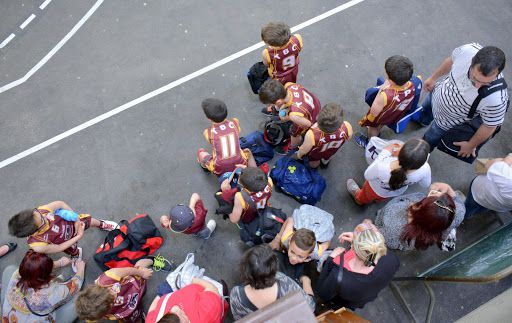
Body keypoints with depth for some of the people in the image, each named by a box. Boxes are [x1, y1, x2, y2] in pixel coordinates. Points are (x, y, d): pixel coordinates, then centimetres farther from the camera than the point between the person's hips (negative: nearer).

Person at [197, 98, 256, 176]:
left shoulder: (208, 132, -11)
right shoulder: (235, 122, -6)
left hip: (220, 170, -1)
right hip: (240, 165, 1)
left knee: (200, 151, 20)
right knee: (248, 152, 34)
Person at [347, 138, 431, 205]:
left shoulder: (381, 168, -49)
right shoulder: (424, 169, -40)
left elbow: (367, 176, -23)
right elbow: (425, 184, -13)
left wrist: (385, 153, -21)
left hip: (375, 190, -2)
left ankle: (360, 199, 70)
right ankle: (378, 199, 73)